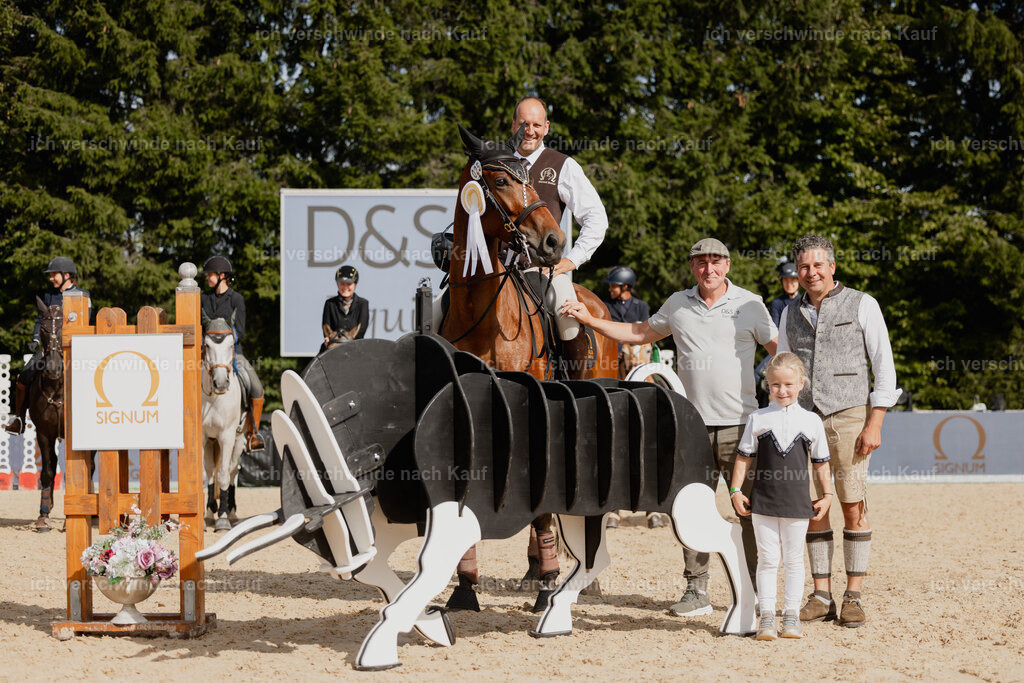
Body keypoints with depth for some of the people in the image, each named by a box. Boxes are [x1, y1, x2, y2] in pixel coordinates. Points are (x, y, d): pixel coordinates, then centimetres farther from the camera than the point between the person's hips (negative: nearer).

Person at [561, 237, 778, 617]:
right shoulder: (677, 305, 10)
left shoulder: (750, 304, 2)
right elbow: (639, 334, 22)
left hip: (740, 424, -3)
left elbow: (779, 350, 5)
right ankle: (696, 591, 12)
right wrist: (589, 320, 18)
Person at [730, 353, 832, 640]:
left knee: (793, 560, 6)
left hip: (797, 503, 0)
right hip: (763, 502, 0)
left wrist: (827, 495, 8)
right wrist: (736, 490, -1)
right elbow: (744, 458, 5)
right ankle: (766, 616, 5)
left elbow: (821, 462, 11)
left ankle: (791, 615, 13)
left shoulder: (811, 421, 4)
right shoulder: (758, 419, 2)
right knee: (767, 559, 1)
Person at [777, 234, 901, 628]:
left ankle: (853, 596, 3)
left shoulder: (862, 305, 1)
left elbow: (884, 367, -2)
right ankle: (821, 596, 7)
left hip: (849, 417, -4)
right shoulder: (792, 315, 14)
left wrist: (874, 424, -9)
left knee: (853, 507, -3)